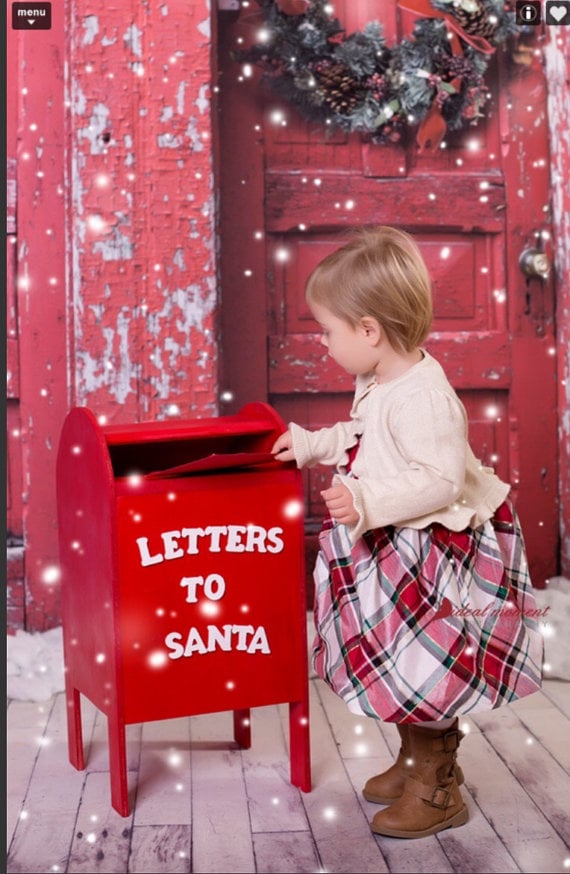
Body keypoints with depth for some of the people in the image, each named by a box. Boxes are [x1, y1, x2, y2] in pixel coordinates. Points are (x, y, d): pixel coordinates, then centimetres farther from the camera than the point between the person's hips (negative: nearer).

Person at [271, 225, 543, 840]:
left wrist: (369, 502, -35)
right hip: (389, 546, 10)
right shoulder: (379, 384, 3)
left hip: (433, 553, -10)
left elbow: (441, 480, -31)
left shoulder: (422, 397, -28)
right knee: (395, 667, 20)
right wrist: (311, 444, 15)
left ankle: (437, 790, 22)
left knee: (423, 673, 2)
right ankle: (415, 759, 40)